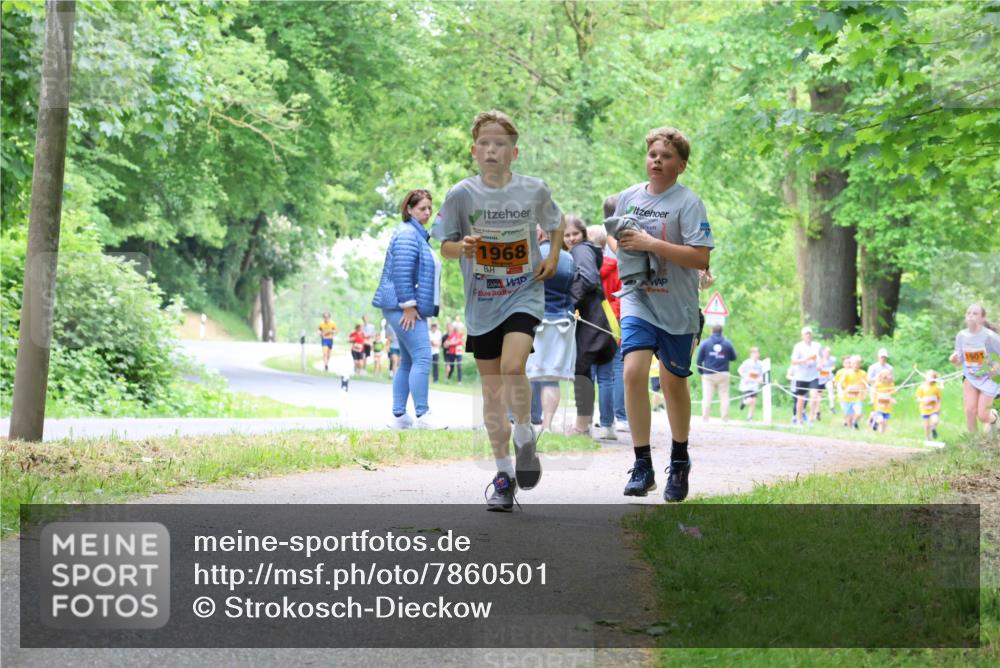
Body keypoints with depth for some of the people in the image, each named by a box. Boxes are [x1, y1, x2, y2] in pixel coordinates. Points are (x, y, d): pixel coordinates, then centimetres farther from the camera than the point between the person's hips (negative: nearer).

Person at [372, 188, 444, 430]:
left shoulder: (418, 234, 21)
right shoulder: (407, 234, -12)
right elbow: (401, 272, -20)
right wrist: (408, 305, -21)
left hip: (411, 308, 11)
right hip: (403, 307, -11)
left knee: (407, 361, 10)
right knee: (422, 357, -15)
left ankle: (398, 416, 12)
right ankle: (422, 415, -16)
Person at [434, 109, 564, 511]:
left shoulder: (534, 190, -3)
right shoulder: (461, 195, -6)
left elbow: (555, 223, 16)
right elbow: (445, 246, 0)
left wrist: (553, 257, 1)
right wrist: (461, 247, -22)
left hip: (524, 295, -2)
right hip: (481, 303, 2)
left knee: (512, 367, -25)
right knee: (492, 391, 7)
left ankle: (525, 438, 1)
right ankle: (504, 473, 18)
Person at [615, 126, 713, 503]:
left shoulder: (688, 203, -9)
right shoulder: (629, 197, 5)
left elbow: (701, 258, -18)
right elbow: (618, 240, 22)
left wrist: (651, 244, -23)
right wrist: (623, 246, -1)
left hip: (677, 308, -2)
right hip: (638, 302, 2)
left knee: (674, 382, 10)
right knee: (634, 372, -17)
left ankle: (679, 463, 31)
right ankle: (642, 465, -12)